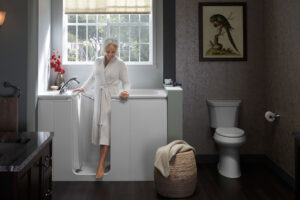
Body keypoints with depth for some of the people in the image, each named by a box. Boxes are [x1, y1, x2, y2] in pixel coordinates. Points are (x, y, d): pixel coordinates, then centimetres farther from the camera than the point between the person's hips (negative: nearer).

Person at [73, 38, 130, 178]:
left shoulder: (120, 64, -3)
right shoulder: (98, 61, 9)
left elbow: (126, 82, -1)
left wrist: (125, 91, -20)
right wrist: (83, 88, 16)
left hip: (111, 98, -5)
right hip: (98, 98, 5)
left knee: (105, 128, -13)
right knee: (99, 127, 2)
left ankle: (101, 166, -15)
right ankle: (107, 160, 13)